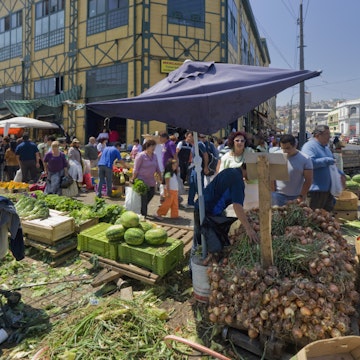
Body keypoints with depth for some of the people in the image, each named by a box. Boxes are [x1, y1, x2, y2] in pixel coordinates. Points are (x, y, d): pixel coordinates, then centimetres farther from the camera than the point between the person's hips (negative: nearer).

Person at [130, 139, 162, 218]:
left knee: (151, 194, 11)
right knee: (144, 198, 0)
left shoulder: (154, 155, 8)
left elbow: (157, 168, 15)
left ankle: (143, 211, 33)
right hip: (142, 181, -7)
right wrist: (133, 179, -12)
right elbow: (136, 169, -11)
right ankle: (143, 214, 13)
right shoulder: (140, 156, -11)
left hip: (151, 181, 7)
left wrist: (161, 178, 15)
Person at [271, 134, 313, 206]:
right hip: (278, 195, 1)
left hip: (296, 196, -1)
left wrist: (301, 196, -6)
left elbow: (308, 180, -2)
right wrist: (272, 191, 0)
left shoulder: (305, 159, -4)